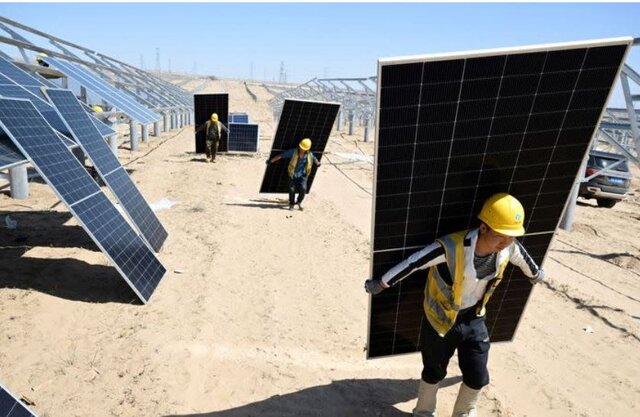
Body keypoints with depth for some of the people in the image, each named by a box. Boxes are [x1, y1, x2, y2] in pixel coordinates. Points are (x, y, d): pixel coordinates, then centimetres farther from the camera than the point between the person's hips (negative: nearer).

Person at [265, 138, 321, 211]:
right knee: (292, 190, 0)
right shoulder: (293, 152, -16)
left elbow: (315, 159, 14)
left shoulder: (310, 154, -10)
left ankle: (299, 202, 13)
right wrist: (271, 160, -10)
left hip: (302, 175, 0)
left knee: (303, 189, -16)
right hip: (293, 175, 0)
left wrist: (318, 163, 34)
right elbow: (280, 156, -11)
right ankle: (291, 204, 27)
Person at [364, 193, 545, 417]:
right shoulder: (451, 248, -37)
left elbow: (522, 257, 7)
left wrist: (535, 274, 29)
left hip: (474, 319, 4)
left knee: (478, 377, 12)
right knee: (435, 372, 17)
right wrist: (381, 284, -15)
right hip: (441, 318, -4)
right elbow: (413, 263, -26)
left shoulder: (509, 248, -18)